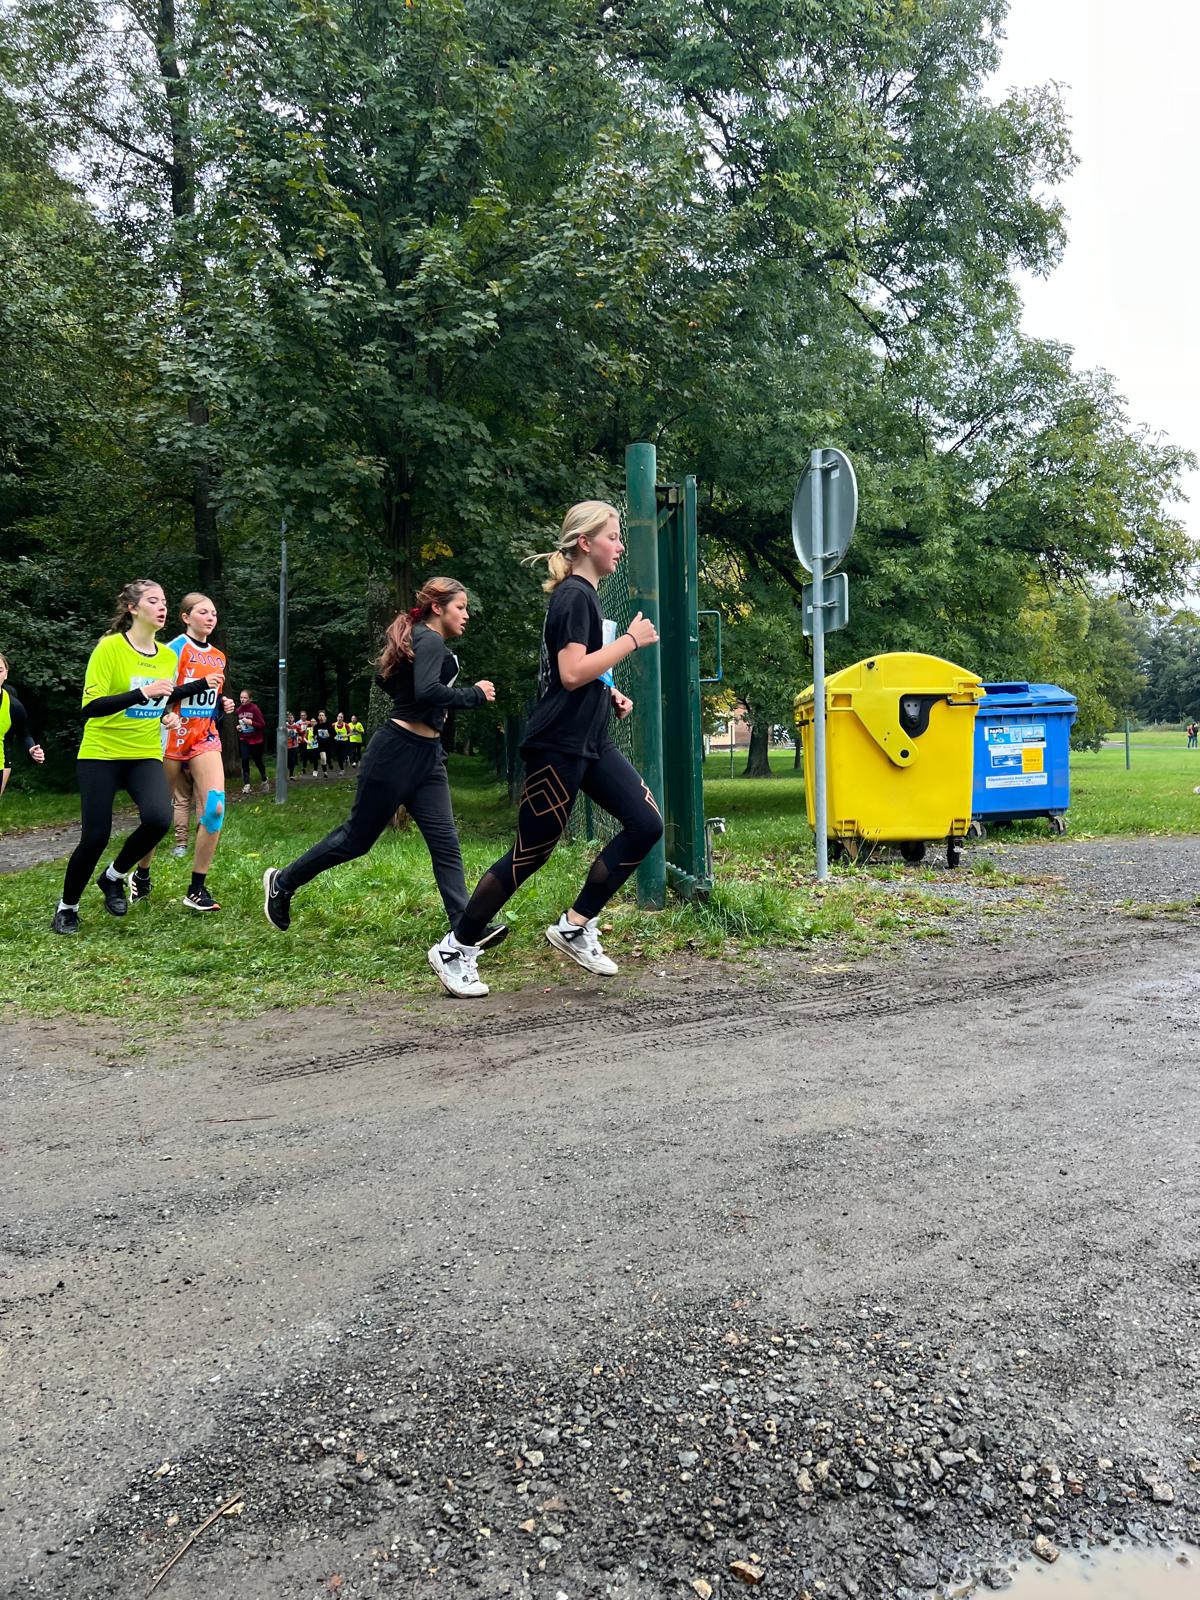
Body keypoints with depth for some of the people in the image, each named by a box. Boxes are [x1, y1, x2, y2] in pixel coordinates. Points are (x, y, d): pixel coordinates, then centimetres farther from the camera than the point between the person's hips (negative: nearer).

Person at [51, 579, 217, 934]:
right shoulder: (110, 647, -13)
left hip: (146, 755, 4)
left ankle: (113, 878, 6)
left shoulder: (168, 656, 5)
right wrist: (143, 693, -28)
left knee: (158, 819, -22)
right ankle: (67, 907, 21)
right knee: (95, 836, -5)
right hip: (101, 754, -4)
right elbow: (90, 707, -21)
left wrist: (169, 714, 5)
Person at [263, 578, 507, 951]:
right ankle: (282, 882, 21)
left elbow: (386, 679, 27)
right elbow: (427, 690, -30)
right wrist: (474, 695, -19)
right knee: (358, 836, 3)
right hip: (398, 751, -10)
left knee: (445, 842, -1)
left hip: (427, 754, 10)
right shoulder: (431, 641, -13)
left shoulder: (417, 638, 16)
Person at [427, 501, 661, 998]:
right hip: (558, 746, -10)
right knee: (530, 854, -4)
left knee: (646, 824, 1)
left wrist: (610, 693, 12)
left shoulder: (583, 595, 17)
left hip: (590, 743, 10)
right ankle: (455, 949, 10)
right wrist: (631, 640, -17)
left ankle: (575, 927, 9)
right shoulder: (575, 596, -14)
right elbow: (571, 673, -25)